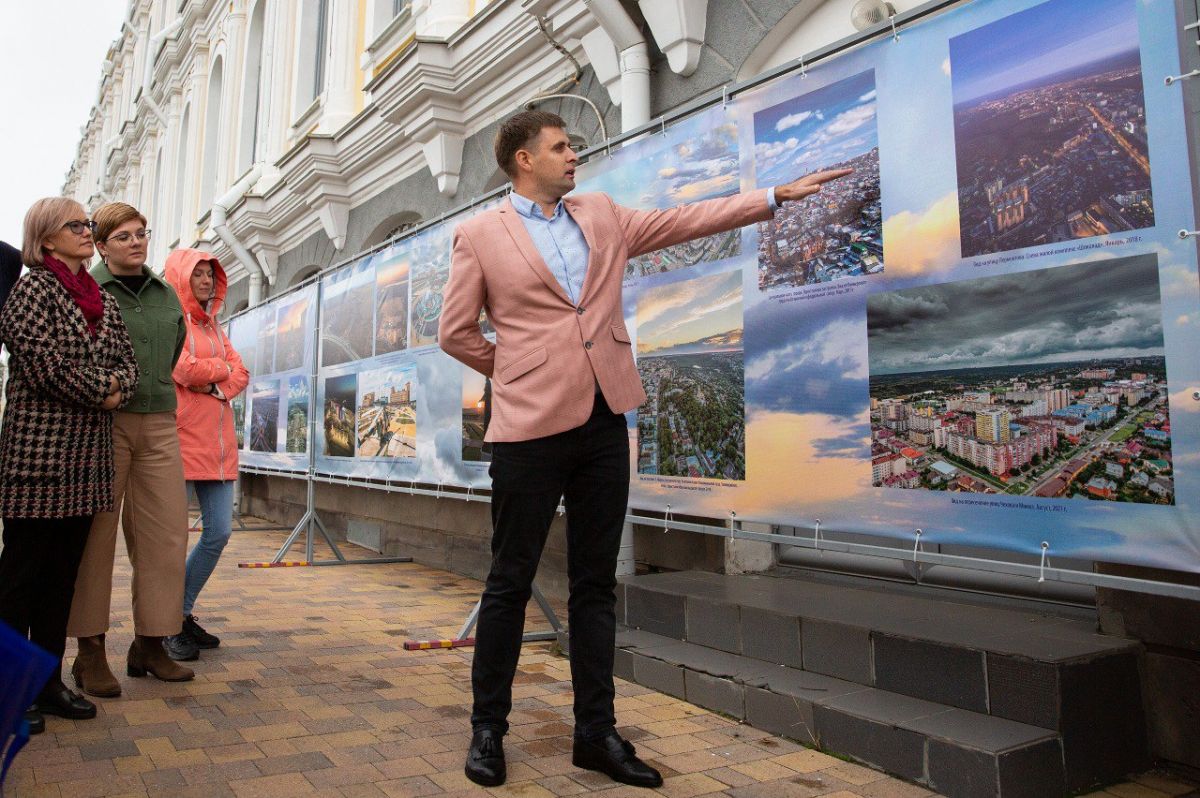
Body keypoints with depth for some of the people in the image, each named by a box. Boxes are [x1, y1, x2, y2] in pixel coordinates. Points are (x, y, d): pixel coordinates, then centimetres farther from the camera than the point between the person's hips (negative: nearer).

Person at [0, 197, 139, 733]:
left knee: (64, 572, 11)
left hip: (88, 452, 7)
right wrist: (101, 389, -8)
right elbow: (44, 362, -16)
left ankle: (47, 679, 20)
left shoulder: (103, 300, 16)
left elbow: (128, 360, 14)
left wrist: (118, 386, -6)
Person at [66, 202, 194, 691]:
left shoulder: (167, 295, 15)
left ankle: (150, 644, 13)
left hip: (159, 422, 4)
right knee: (95, 534, 0)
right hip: (103, 423, -4)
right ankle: (90, 651, 10)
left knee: (166, 532, 2)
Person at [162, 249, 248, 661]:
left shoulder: (214, 327, 20)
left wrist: (215, 383, -8)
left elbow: (241, 375, 11)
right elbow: (185, 370, -16)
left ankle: (183, 613, 22)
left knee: (219, 533, 7)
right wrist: (222, 367, 1)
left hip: (218, 442, 7)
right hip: (180, 438, -7)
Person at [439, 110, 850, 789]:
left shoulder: (602, 215, 15)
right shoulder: (480, 235, 2)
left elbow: (687, 220, 15)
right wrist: (519, 373, 10)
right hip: (531, 426, -4)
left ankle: (597, 733, 20)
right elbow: (456, 332, 6)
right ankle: (489, 728, 21)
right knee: (511, 582, 4)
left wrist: (779, 195, 12)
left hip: (604, 421, 4)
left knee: (596, 583, 9)